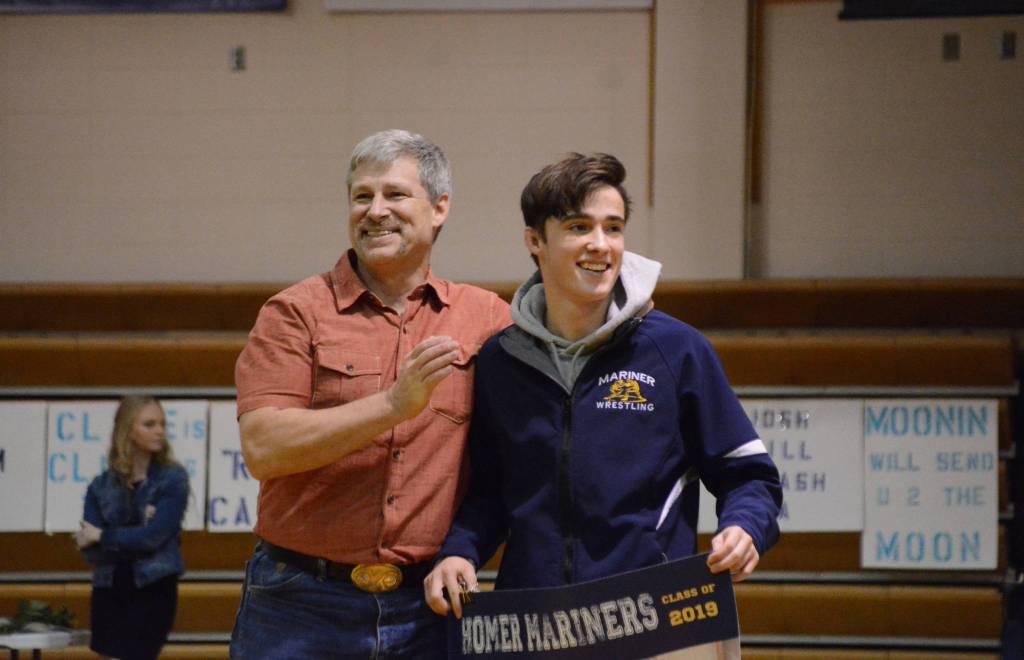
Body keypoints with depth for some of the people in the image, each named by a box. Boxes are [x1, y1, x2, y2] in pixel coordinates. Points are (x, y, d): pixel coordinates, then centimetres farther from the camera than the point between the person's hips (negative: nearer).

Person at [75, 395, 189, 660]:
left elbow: (154, 536, -14)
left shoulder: (172, 479, -2)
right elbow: (91, 551, -3)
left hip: (153, 591, -4)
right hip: (109, 592, 4)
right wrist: (137, 533, -14)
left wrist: (102, 536, -3)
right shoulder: (101, 486, 7)